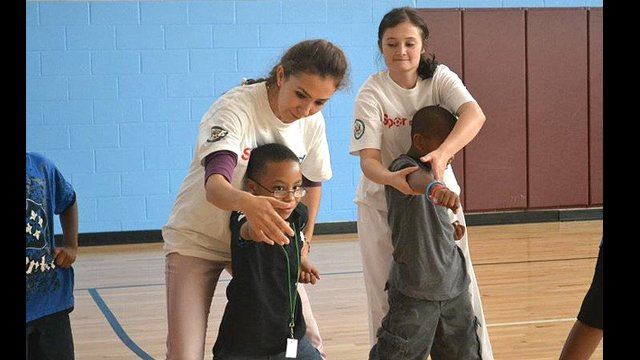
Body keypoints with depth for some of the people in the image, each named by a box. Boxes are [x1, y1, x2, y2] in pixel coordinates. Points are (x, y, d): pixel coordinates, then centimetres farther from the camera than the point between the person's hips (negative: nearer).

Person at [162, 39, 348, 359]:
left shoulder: (313, 123, -9)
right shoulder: (235, 107, -27)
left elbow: (311, 182, 10)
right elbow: (214, 185, -43)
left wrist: (305, 240, 7)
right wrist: (247, 203, -64)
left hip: (262, 240, 5)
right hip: (198, 239, -5)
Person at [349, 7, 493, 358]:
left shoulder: (439, 78, -11)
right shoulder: (372, 93, -15)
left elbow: (474, 114, -30)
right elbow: (368, 158, -23)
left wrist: (442, 153, -49)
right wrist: (392, 179, -46)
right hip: (383, 201, -1)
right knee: (386, 297, 3)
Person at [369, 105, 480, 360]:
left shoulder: (436, 170, 12)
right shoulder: (403, 167, -16)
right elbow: (416, 180, -44)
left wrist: (450, 230, 10)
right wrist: (435, 187, -64)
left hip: (453, 285, 8)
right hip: (415, 290, -8)